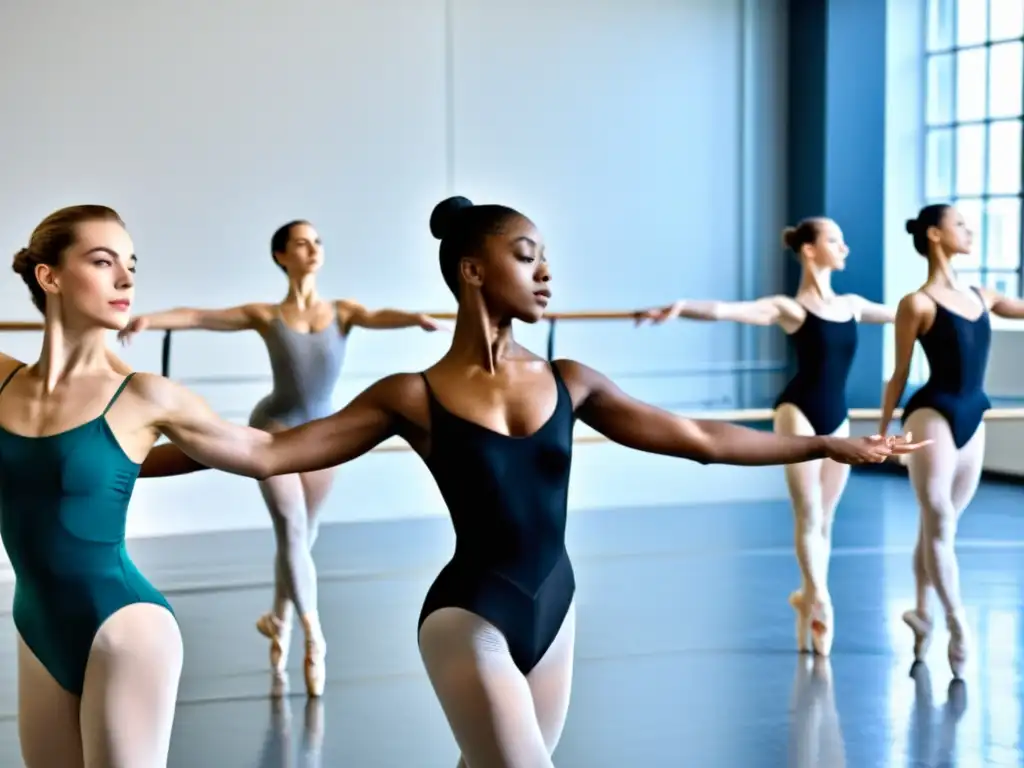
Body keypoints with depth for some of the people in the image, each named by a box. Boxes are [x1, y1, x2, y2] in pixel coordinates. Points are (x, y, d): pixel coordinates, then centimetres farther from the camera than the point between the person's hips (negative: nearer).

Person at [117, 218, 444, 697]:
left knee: (300, 538, 15)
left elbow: (381, 317, -21)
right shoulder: (266, 316, -4)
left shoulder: (343, 312, -1)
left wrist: (418, 319, -43)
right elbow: (200, 316, -11)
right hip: (274, 430, -3)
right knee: (293, 533, -13)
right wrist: (150, 320, -27)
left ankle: (279, 621, 37)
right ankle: (314, 640, -11)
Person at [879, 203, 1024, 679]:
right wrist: (882, 431, -2)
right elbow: (900, 375, -4)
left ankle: (922, 614, 25)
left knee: (938, 527, 14)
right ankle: (957, 624, -7)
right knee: (939, 525, -7)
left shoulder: (980, 297, 10)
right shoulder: (917, 304, -7)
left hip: (972, 418, 7)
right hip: (933, 416, -6)